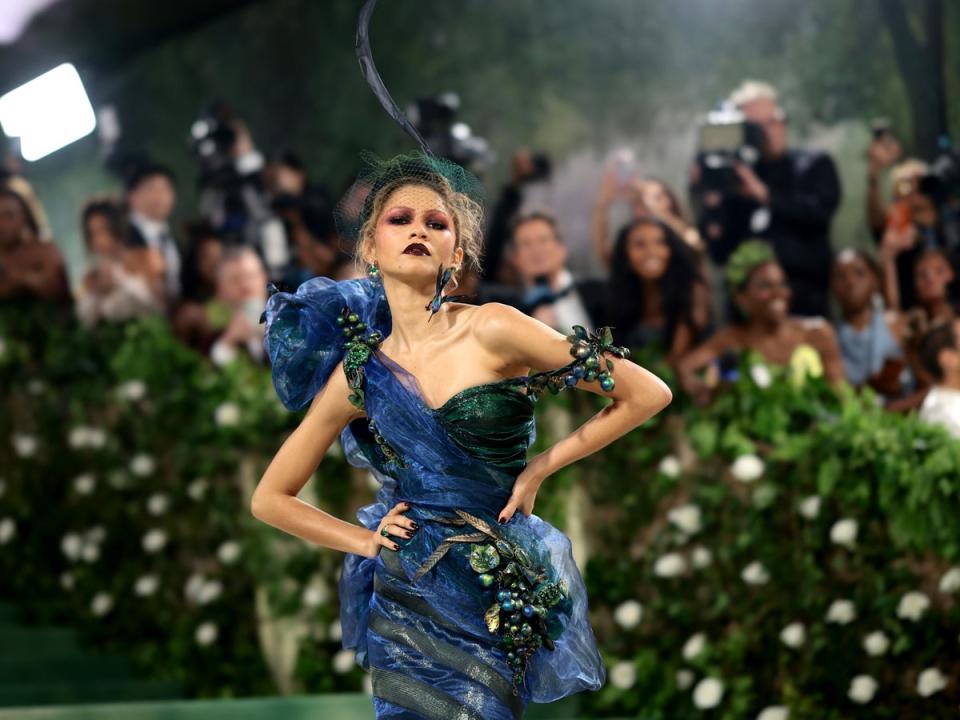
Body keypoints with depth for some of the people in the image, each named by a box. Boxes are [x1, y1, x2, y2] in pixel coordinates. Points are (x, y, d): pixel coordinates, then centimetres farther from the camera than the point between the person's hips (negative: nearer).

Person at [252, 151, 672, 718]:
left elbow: (648, 394, -9)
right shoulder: (360, 374, -1)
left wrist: (541, 467, -4)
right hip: (407, 599, 2)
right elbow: (270, 499, 11)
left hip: (501, 595, -2)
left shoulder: (492, 331, -11)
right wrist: (365, 541, 1)